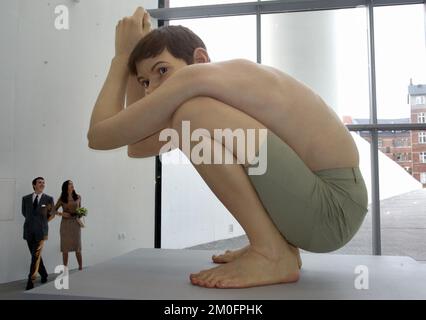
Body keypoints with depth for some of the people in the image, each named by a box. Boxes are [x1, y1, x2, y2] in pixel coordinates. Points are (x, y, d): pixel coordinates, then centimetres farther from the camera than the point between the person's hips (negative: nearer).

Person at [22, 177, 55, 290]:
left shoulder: (49, 199, 0)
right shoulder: (26, 198, 6)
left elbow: (52, 214, 10)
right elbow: (24, 213, 18)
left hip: (41, 231, -3)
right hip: (29, 231, 3)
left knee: (36, 256, -6)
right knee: (36, 255, 11)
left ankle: (31, 281, 0)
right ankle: (44, 274, 29)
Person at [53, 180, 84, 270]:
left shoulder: (78, 197, 6)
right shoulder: (62, 199, 2)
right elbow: (54, 210, 9)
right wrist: (61, 213, -9)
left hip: (76, 223, 0)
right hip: (65, 223, 0)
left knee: (78, 247, -1)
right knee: (65, 247, 1)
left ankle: (81, 267, 9)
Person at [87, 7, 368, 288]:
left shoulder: (199, 74, -13)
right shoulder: (223, 86, 15)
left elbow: (99, 136, -6)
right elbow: (137, 146, 19)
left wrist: (122, 57, 7)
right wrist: (133, 56, 17)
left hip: (332, 207, -10)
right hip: (312, 202, 10)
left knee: (192, 114, -20)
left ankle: (272, 254, -12)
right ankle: (275, 243, 15)